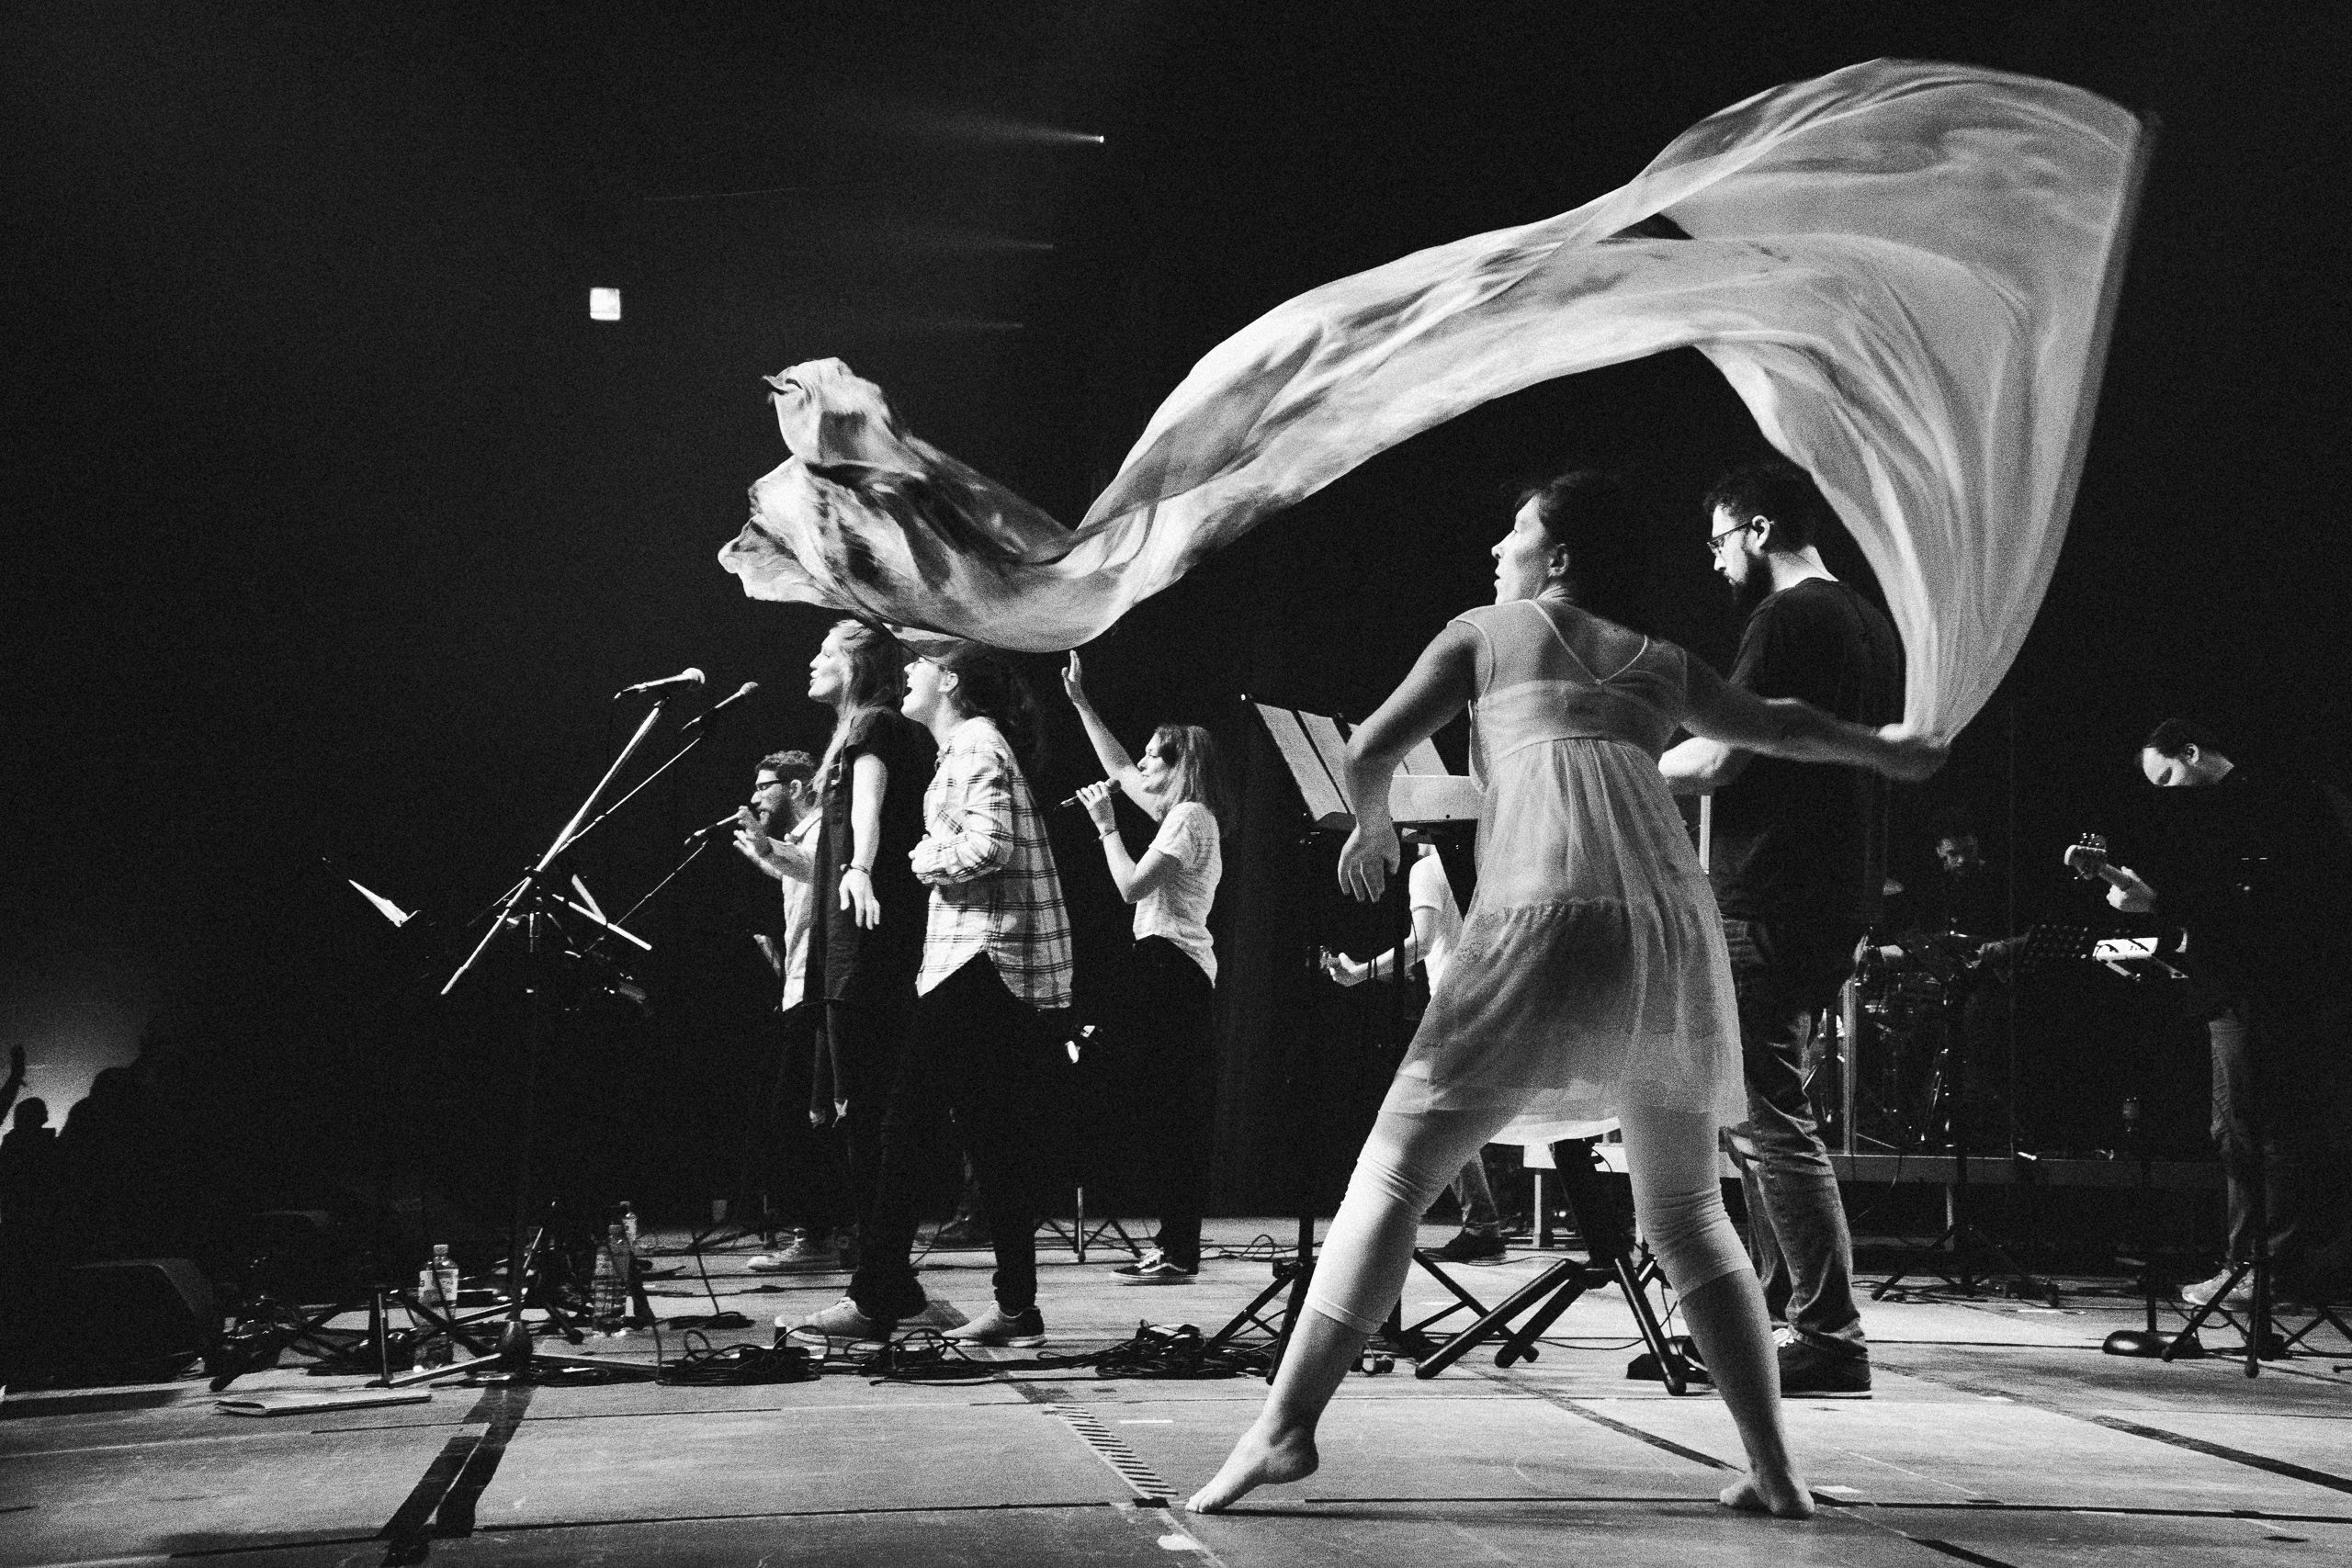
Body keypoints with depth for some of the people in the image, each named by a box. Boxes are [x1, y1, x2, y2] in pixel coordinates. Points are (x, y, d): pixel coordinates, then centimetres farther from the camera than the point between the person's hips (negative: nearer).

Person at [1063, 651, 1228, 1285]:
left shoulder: (1190, 818, -10)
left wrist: (1106, 826, -7)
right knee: (1177, 1113, 10)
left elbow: (1132, 885, -17)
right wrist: (1081, 703, 30)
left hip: (1170, 964, -10)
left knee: (1173, 1110, -11)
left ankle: (1178, 1253, -11)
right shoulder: (1180, 813, 19)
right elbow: (1119, 768, 30)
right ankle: (1176, 1246, 13)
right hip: (1179, 969, 10)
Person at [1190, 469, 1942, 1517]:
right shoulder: (1660, 665, 26)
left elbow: (1370, 751, 8)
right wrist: (1882, 750, 61)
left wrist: (1371, 830, 30)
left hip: (1546, 922, -4)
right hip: (1675, 930, 5)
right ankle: (1775, 1471, 14)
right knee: (1688, 1218, 17)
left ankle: (1286, 1424, -11)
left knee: (1394, 1175, -2)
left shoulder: (1486, 632, 15)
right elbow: (1774, 728, 42)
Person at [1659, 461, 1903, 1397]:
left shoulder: (1786, 619, -12)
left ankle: (1830, 1338, -7)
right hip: (1841, 898, 10)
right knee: (1758, 1111, 17)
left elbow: (1717, 759, -19)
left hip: (1768, 905, -10)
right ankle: (1773, 1313, 21)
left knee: (1768, 1120, -8)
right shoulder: (1873, 623, 17)